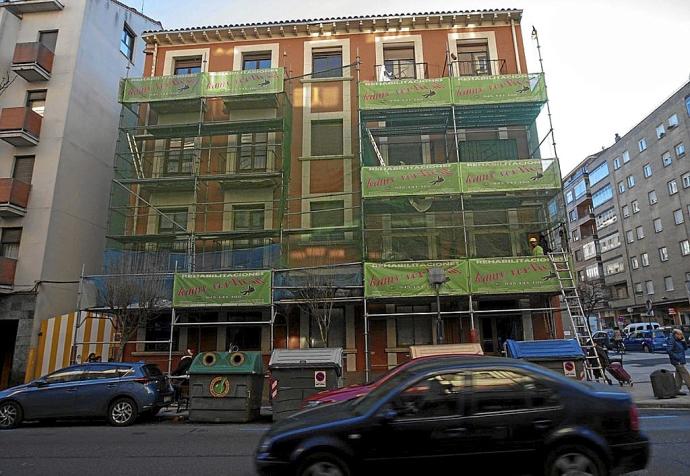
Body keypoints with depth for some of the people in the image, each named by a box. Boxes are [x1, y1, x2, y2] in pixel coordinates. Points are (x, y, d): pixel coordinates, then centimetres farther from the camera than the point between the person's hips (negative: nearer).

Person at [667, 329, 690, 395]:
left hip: (681, 361, 9)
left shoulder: (679, 341, 14)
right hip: (677, 361, -9)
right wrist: (676, 357, -21)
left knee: (679, 375, 10)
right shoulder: (671, 340, -14)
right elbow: (669, 350, -21)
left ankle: (677, 390, 14)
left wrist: (683, 341, 2)